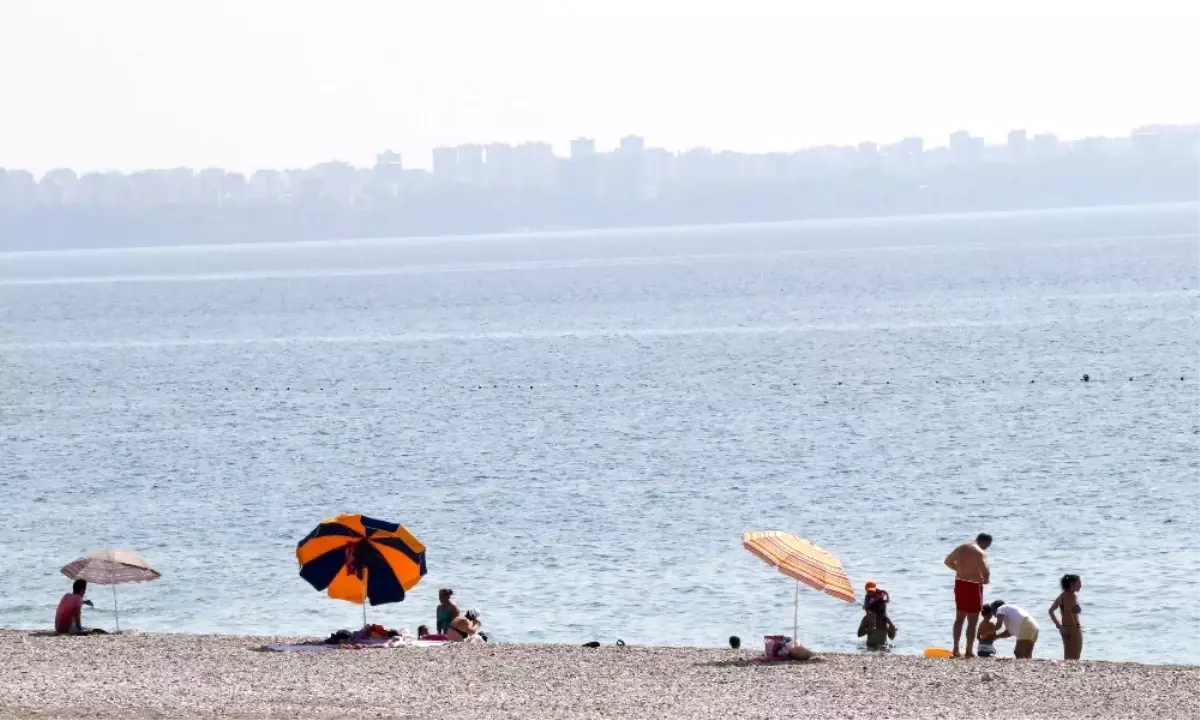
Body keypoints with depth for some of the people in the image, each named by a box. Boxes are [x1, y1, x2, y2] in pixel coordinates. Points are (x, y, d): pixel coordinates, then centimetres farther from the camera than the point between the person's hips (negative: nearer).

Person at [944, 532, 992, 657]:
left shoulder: (961, 548, 6)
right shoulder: (981, 553, -15)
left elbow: (948, 561, 16)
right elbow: (986, 571, -25)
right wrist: (986, 580, -3)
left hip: (960, 583, 7)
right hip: (973, 586, -7)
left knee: (959, 618, 18)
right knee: (972, 621, 2)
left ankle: (956, 649, 20)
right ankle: (969, 651, 2)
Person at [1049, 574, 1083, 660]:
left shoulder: (1062, 596, 11)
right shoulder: (1072, 596, -14)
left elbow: (1051, 611, 17)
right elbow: (1068, 612, -28)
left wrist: (1057, 623, 16)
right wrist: (1075, 626, -22)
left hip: (1064, 629, 9)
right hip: (1073, 629, -9)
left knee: (1067, 658, 14)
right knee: (1074, 659, -4)